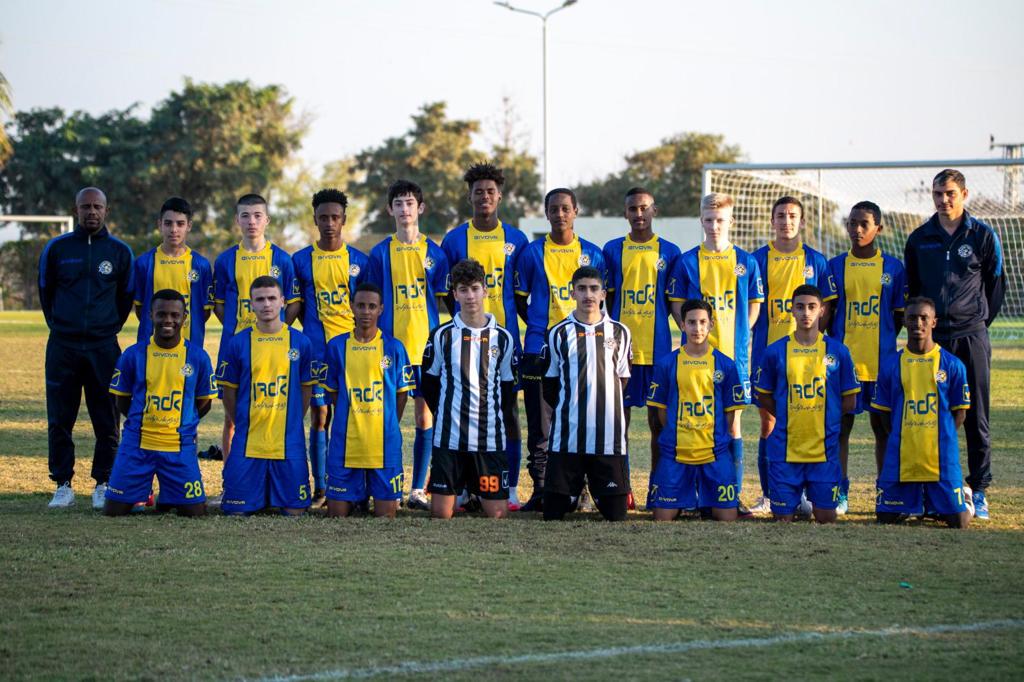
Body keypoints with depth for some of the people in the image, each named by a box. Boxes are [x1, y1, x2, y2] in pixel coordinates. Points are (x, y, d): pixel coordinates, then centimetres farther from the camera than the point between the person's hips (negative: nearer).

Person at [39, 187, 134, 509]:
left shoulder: (120, 251, 5)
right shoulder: (56, 248, 5)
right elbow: (46, 292, 15)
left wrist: (109, 328, 11)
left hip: (103, 347, 0)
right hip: (62, 346, 0)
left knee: (107, 421, -1)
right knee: (59, 419, 0)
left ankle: (103, 484, 7)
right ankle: (63, 485, 7)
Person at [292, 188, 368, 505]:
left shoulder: (358, 260, 7)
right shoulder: (301, 260, 5)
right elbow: (297, 305, 11)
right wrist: (313, 330, 4)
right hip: (317, 351, 0)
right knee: (320, 416, -1)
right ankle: (320, 488, 2)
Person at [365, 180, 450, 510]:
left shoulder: (434, 253, 6)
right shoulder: (381, 254, 5)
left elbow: (440, 301, 8)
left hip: (425, 346, 0)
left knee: (425, 417, 0)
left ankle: (418, 489, 6)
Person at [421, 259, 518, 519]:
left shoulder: (502, 338, 5)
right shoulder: (442, 336, 2)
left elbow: (509, 389, 11)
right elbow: (429, 383, 9)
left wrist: (500, 421, 4)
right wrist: (446, 415, 5)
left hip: (491, 439, 1)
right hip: (449, 437, -1)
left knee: (497, 514, -3)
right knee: (441, 513, -2)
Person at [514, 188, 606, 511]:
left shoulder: (592, 254, 8)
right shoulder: (533, 253, 4)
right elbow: (520, 299, 10)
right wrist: (540, 327, 4)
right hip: (540, 349, -1)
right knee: (540, 424, -2)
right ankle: (540, 490, 1)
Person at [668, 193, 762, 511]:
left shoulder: (746, 263, 6)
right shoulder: (687, 262, 3)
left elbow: (755, 304, 12)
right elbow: (677, 304, 6)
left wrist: (740, 336, 0)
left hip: (735, 354, 1)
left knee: (732, 423, 3)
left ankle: (734, 494, 6)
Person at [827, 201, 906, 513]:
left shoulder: (893, 268, 4)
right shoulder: (835, 266, 5)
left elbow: (900, 315, 8)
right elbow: (827, 314, 7)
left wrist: (885, 345, -2)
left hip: (882, 361, 0)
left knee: (883, 428, 5)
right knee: (840, 426, 1)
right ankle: (840, 495, 6)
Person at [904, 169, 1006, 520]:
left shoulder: (983, 236, 2)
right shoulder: (919, 239, 8)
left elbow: (996, 285, 8)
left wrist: (979, 321, 8)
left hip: (971, 337, -2)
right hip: (931, 338, 2)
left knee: (976, 418, 0)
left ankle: (979, 491, 4)